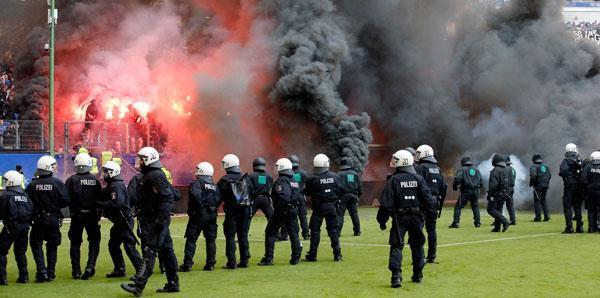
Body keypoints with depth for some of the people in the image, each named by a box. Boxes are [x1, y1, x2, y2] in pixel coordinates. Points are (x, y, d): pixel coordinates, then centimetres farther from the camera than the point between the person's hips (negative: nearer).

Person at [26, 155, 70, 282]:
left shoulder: (33, 184, -7)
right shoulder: (57, 183, -9)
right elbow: (66, 201, -10)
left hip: (38, 219, 0)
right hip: (54, 219, 0)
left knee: (36, 245, 9)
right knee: (52, 246, 13)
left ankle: (42, 271, -6)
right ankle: (51, 273, 13)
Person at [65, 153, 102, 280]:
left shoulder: (72, 180, -8)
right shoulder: (95, 180, -1)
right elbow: (100, 198, 2)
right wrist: (98, 215, 12)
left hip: (77, 216, -1)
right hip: (92, 215, 1)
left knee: (75, 243, 9)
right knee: (94, 241, 12)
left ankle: (76, 271, 9)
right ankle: (90, 266, -7)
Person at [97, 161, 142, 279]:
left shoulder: (117, 186, -16)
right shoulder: (111, 185, 17)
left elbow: (116, 203, -27)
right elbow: (105, 198, 18)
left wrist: (100, 204, -21)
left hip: (125, 220, -11)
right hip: (119, 222, 11)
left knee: (129, 246, -11)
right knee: (113, 245, 15)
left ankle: (140, 270, -8)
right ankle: (119, 270, 22)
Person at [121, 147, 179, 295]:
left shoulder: (155, 176, -15)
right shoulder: (149, 176, 18)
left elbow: (167, 197, -22)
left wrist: (161, 219, -24)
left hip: (155, 220, -11)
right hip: (154, 220, 11)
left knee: (150, 252, -13)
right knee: (166, 250, 12)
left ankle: (139, 286, -17)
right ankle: (173, 284, 17)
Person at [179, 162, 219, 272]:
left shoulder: (197, 183, -8)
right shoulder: (214, 186, 13)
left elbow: (196, 194, -25)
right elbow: (218, 199, 6)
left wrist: (200, 205, -14)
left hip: (199, 214, -6)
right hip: (212, 215, 6)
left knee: (191, 239, -1)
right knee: (211, 239, 11)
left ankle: (187, 264, -4)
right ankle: (210, 264, 11)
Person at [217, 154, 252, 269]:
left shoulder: (224, 181, -8)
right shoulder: (245, 178, 5)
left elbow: (218, 198, -6)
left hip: (232, 212, -4)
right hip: (245, 211, 4)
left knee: (230, 237, 1)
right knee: (243, 236, 12)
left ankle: (231, 262, -3)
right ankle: (244, 261, 13)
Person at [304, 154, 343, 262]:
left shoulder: (313, 179, -12)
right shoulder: (335, 177, -3)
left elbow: (307, 193, -3)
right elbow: (340, 191, 2)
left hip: (318, 207, -2)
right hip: (332, 207, 3)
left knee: (315, 230, 5)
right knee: (333, 230, 9)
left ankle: (312, 255, 6)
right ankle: (337, 255, 8)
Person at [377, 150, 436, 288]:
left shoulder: (393, 180, -7)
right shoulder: (419, 179, 3)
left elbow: (386, 203, -8)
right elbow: (428, 198, 1)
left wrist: (382, 220, -1)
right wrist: (431, 214, 9)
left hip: (399, 217, -3)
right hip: (416, 217, 3)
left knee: (396, 246, -3)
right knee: (417, 245, 16)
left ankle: (396, 275, -17)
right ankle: (418, 274, 23)